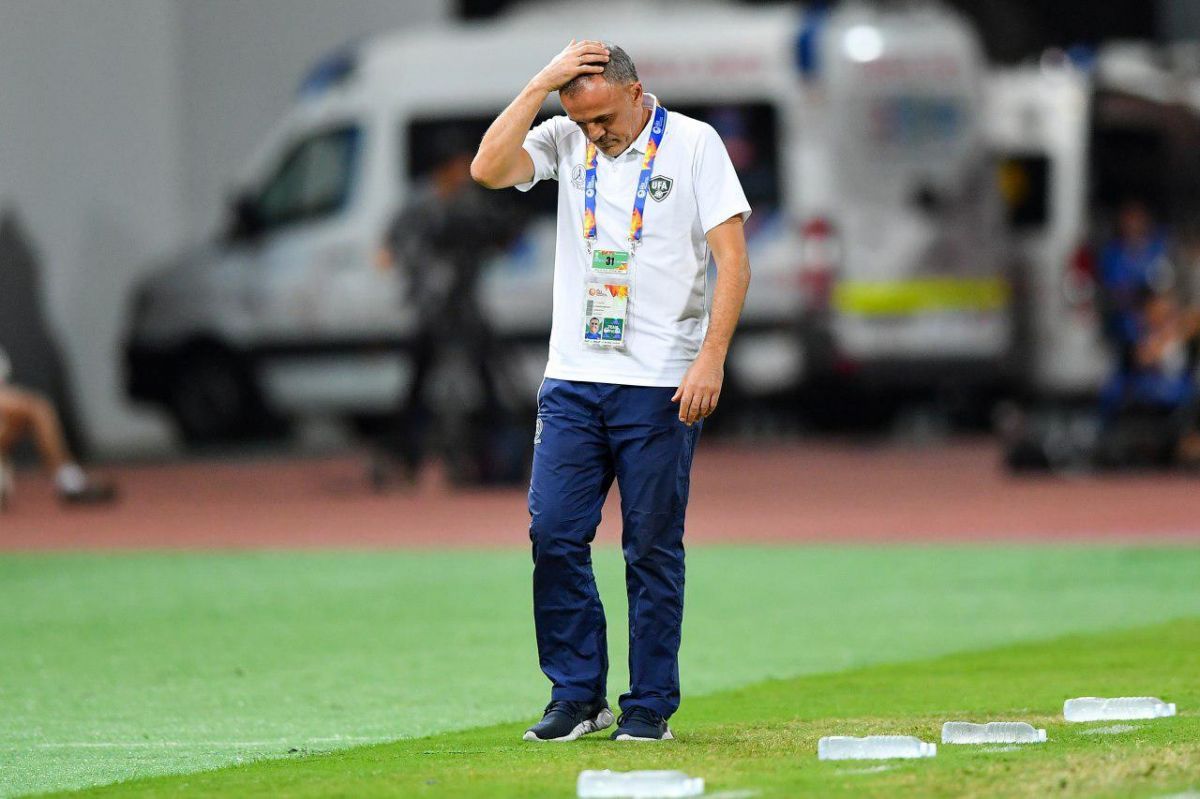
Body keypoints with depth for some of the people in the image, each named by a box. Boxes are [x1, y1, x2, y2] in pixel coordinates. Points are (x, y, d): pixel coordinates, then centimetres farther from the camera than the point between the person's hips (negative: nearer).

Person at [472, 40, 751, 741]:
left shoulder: (693, 143, -2)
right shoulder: (566, 141, 7)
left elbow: (733, 260, -5)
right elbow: (489, 169, -11)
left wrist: (711, 357, -15)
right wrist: (542, 84, -12)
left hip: (661, 386, -3)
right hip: (573, 380, 3)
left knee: (653, 549, 0)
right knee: (554, 534, -2)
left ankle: (650, 705, 7)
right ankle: (578, 695, 8)